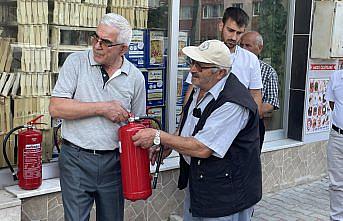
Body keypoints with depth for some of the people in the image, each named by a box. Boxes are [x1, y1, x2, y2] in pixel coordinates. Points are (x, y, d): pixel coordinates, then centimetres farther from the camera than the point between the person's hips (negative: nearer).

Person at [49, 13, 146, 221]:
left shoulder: (136, 77, 2)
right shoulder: (76, 62, -4)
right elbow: (56, 108, -13)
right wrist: (103, 108, -16)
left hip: (114, 162, 3)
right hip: (76, 159, -2)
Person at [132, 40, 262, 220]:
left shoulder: (233, 103, -27)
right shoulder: (201, 88, 4)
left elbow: (202, 149, -28)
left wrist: (158, 137, -20)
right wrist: (167, 145, 5)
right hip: (196, 182, 9)